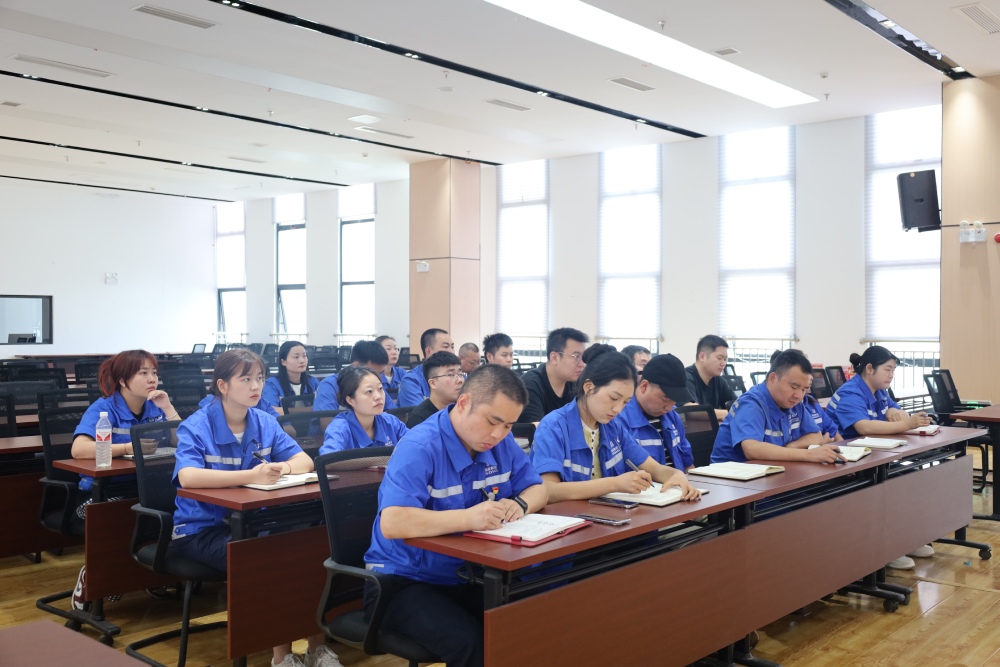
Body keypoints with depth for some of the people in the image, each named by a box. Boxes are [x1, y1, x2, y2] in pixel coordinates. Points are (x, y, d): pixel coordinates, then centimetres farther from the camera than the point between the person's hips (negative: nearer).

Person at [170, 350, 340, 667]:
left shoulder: (265, 423, 3)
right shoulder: (195, 427, -14)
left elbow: (305, 460, 0)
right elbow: (188, 477, -32)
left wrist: (283, 467, -24)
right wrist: (252, 476, -40)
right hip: (200, 529, -5)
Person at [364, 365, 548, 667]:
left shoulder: (502, 443, 0)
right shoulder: (419, 448, -22)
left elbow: (537, 489, 10)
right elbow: (392, 523, -32)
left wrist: (520, 504, -14)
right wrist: (468, 518, -40)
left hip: (469, 575, 6)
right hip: (406, 580, -6)